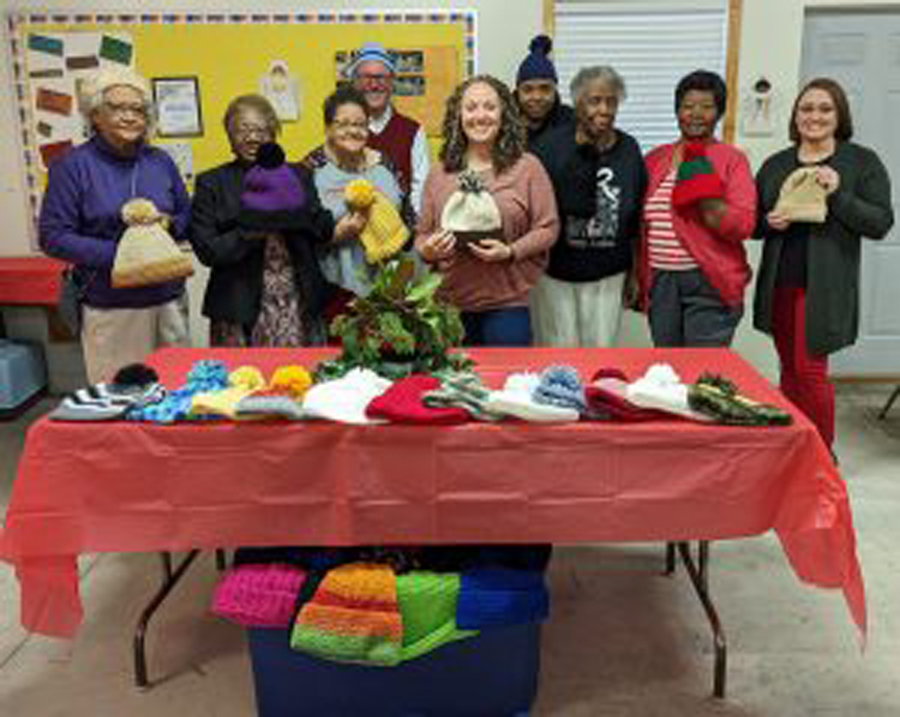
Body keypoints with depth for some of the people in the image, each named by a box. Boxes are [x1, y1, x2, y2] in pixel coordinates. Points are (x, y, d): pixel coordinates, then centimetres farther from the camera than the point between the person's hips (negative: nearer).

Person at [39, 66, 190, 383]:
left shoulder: (161, 162, 10)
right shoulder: (74, 165, -4)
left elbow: (187, 217, 18)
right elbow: (52, 237, -7)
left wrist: (168, 224, -5)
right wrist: (115, 253, -17)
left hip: (167, 298, 4)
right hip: (109, 308, -4)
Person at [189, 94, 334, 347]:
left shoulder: (297, 175, 12)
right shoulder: (211, 183, 5)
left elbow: (326, 231, 5)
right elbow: (207, 250, -4)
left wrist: (297, 210, -12)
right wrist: (251, 233, -16)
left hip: (298, 305, 2)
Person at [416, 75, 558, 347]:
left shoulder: (527, 167, 1)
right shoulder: (439, 173, 8)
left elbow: (548, 227, -1)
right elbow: (422, 235, 13)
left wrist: (511, 251, -16)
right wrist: (428, 250, -10)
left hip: (507, 304, -2)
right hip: (450, 304, 2)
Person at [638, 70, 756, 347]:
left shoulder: (732, 159, 0)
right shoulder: (655, 158, 12)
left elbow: (743, 226, -9)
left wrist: (702, 194, -18)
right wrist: (637, 275, 12)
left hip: (708, 283, -4)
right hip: (660, 282, 4)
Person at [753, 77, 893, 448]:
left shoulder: (862, 162, 1)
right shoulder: (775, 165, 13)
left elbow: (881, 223, -5)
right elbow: (751, 222, 16)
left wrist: (837, 194, -18)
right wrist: (769, 222, -7)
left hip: (824, 288, -4)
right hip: (779, 285, 4)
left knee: (809, 371, -5)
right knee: (789, 370, 10)